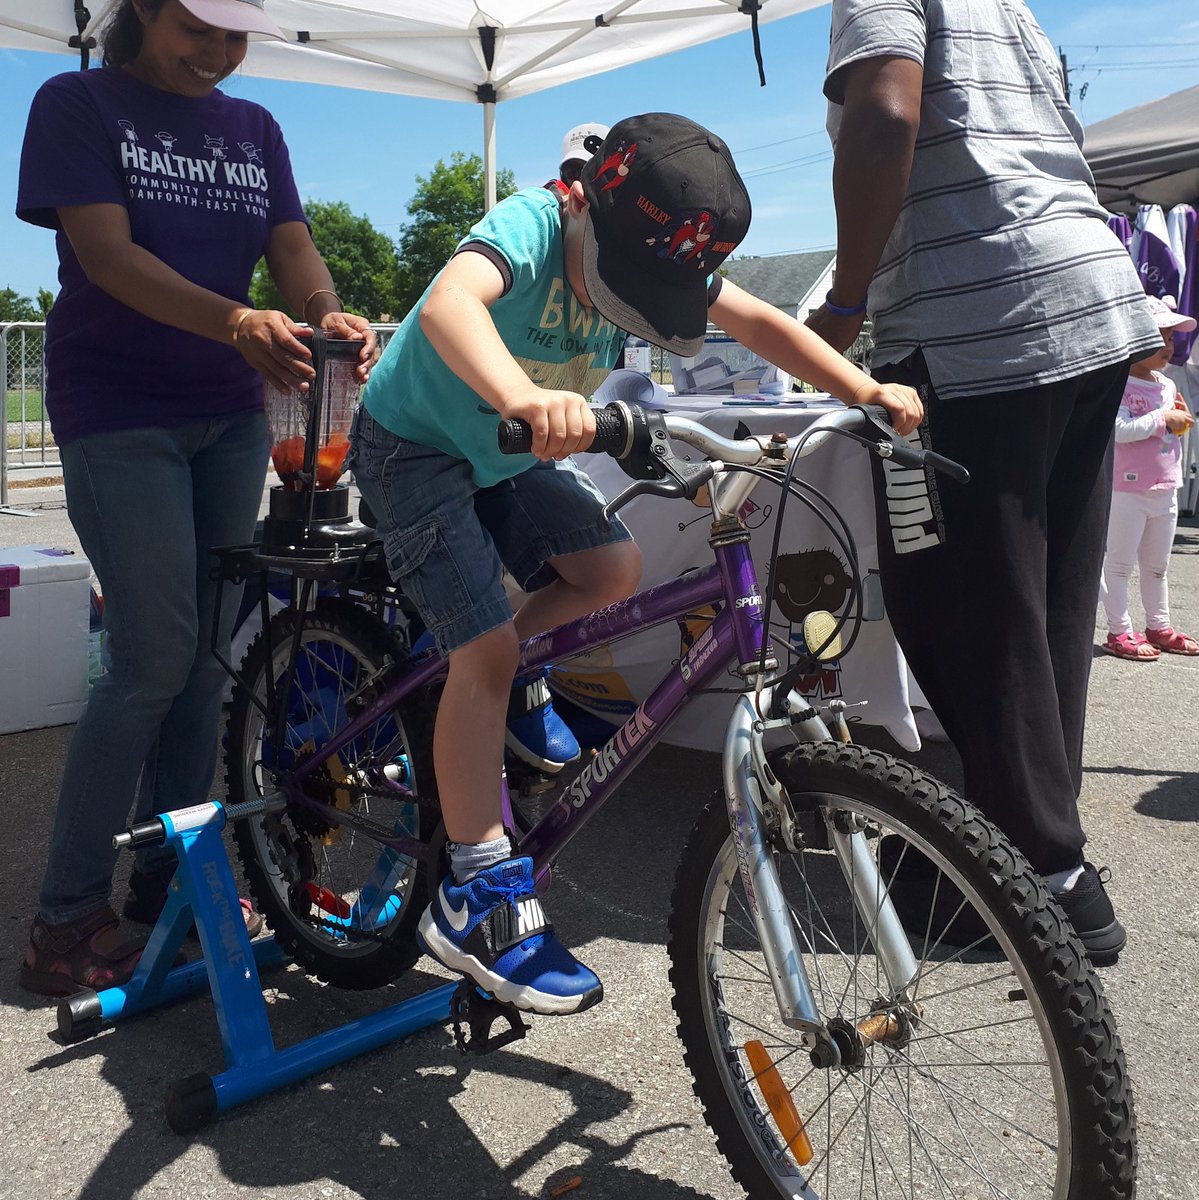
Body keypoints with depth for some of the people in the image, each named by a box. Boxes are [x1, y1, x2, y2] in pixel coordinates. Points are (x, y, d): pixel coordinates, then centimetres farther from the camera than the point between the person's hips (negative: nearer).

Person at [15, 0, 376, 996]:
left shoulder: (253, 128, 14)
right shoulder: (79, 103, -2)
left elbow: (292, 247, 3)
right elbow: (105, 251, -15)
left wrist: (330, 315, -21)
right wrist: (235, 323, -32)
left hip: (230, 413, 6)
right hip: (118, 413, -5)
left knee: (207, 654, 6)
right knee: (157, 656, -12)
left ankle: (167, 876, 20)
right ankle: (67, 916, 1)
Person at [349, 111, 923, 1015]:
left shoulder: (659, 257, -10)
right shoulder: (533, 225, -30)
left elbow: (756, 320, -10)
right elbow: (448, 304, -49)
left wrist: (866, 389, -22)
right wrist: (527, 400, -67)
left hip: (510, 454, 7)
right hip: (416, 445, -7)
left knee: (614, 570, -8)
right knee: (488, 648, -16)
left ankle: (484, 697, 17)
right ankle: (477, 901, -8)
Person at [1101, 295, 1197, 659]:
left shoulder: (1168, 385, 11)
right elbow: (1120, 429, -28)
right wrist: (1163, 418, -22)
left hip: (1165, 490, 8)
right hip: (1128, 490, -8)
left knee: (1156, 566, 18)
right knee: (1120, 564, 1)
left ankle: (1159, 627, 29)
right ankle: (1119, 632, 8)